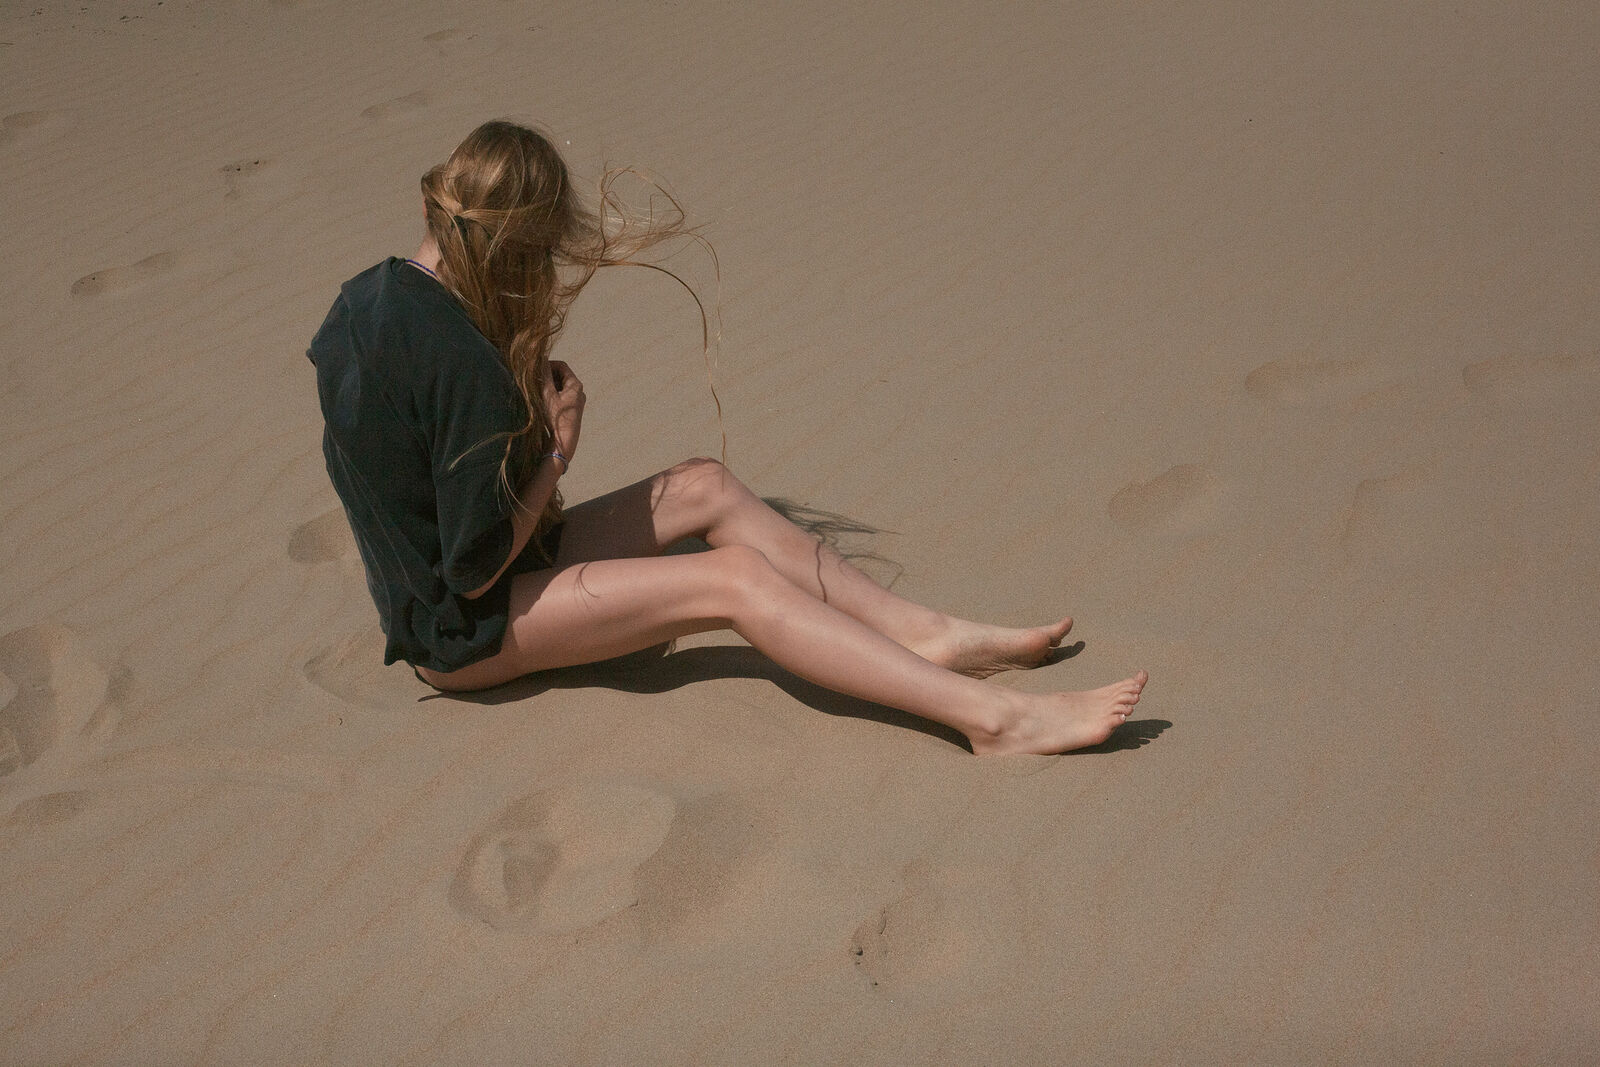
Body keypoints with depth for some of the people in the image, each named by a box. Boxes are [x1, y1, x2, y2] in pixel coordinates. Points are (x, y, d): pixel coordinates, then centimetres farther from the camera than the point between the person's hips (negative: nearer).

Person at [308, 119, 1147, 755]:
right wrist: (558, 451, -13)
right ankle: (993, 714, -26)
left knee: (707, 488, 5)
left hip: (430, 590, 10)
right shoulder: (460, 360, -29)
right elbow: (477, 566, -25)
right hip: (464, 636, -10)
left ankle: (929, 637, 2)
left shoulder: (372, 294, 0)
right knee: (738, 576, -21)